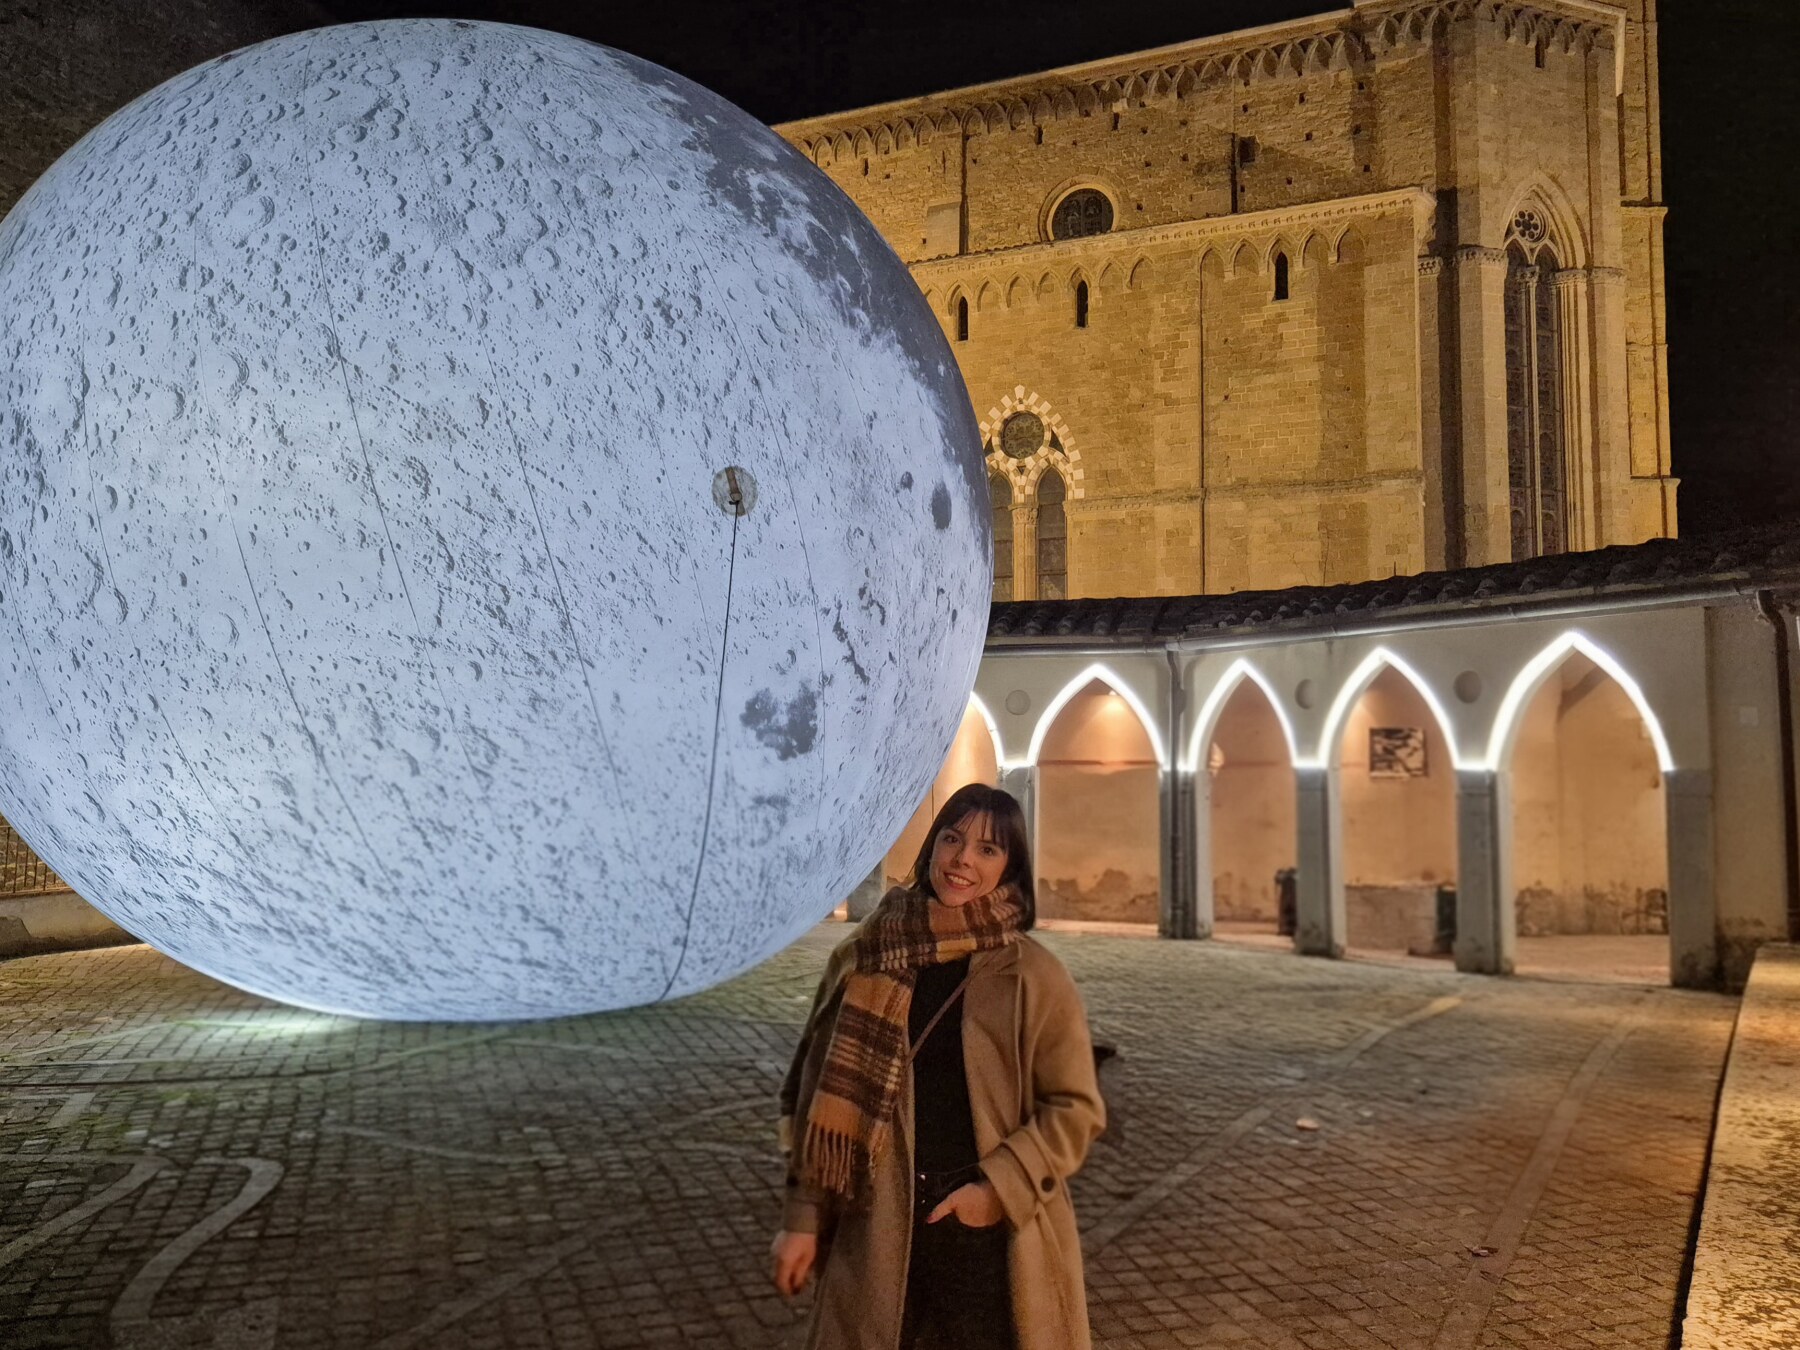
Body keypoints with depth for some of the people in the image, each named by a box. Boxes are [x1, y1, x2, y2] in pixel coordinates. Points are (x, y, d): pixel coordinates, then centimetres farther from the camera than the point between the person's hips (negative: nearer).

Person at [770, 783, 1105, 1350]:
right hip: (878, 1234, 1)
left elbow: (1076, 1107, -3)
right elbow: (821, 1098, 3)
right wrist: (803, 1218, 1)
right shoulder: (863, 960, -1)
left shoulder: (1034, 976, -6)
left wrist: (999, 1186, -14)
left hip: (996, 1235, -1)